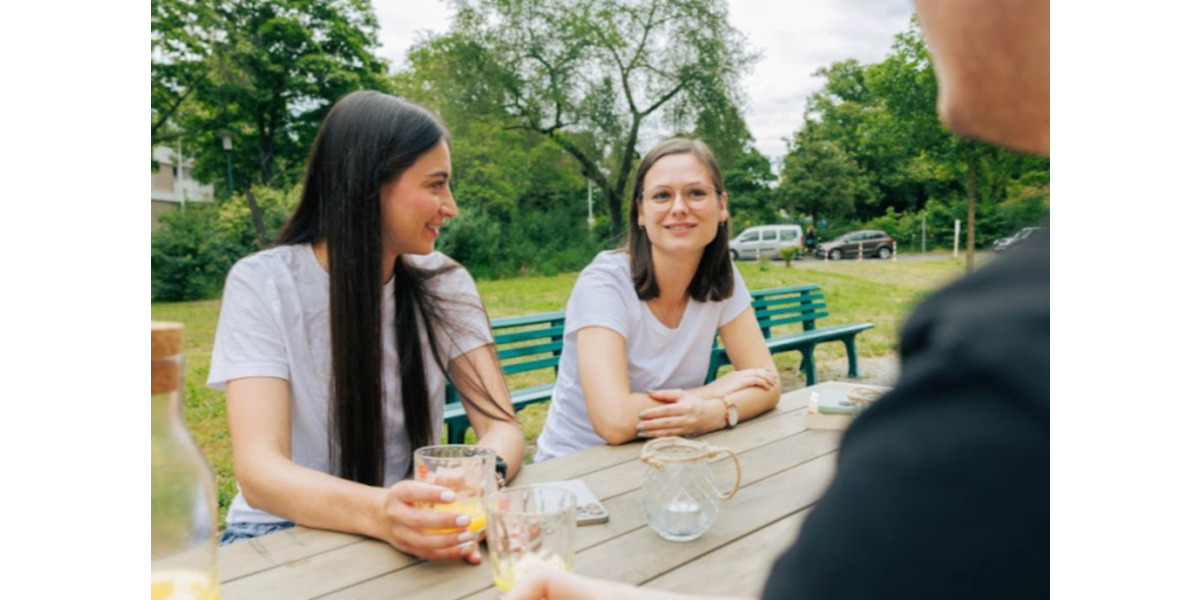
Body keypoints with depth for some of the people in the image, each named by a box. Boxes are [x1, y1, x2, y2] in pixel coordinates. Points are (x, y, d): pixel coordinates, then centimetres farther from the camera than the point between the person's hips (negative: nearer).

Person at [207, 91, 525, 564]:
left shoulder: (443, 284, -5)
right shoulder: (262, 283, -13)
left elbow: (502, 427, -10)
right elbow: (259, 471, -22)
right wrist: (379, 511, -41)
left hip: (411, 527, 3)